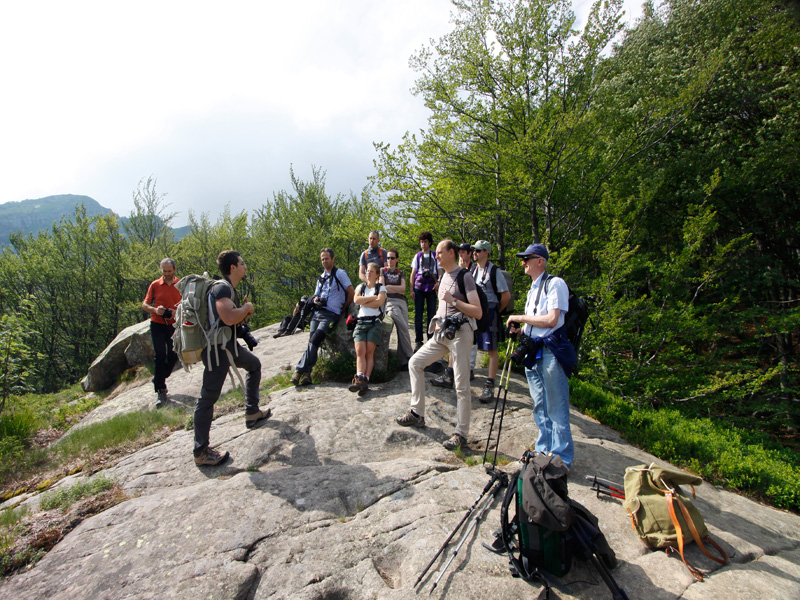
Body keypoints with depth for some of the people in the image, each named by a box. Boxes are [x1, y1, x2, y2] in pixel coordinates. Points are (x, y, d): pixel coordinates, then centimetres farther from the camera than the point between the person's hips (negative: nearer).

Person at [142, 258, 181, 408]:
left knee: (173, 356, 7)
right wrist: (155, 310, -16)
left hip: (174, 325, 1)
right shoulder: (155, 285, 3)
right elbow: (144, 305, 5)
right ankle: (160, 391, -2)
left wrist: (177, 311, -16)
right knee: (160, 357, -5)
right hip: (158, 324, -1)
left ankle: (159, 380, 33)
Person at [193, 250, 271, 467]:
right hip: (217, 349, -11)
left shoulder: (230, 289, 15)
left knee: (254, 364, 27)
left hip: (229, 345, 11)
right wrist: (247, 308, -15)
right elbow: (228, 318, -33)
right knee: (208, 397, -6)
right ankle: (201, 452, 0)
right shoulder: (221, 288, -17)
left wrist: (245, 311, 2)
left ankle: (252, 413, 33)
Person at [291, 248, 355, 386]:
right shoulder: (321, 277, 24)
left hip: (332, 314, -6)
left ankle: (299, 370, -22)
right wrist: (315, 299, 3)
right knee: (312, 341, -12)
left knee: (315, 339, -22)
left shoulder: (340, 274, 3)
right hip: (317, 312, 6)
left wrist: (344, 309, 1)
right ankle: (306, 373, -18)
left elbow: (351, 292, -1)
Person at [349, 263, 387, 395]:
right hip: (361, 322, 2)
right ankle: (360, 379, -29)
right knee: (360, 351, -17)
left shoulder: (381, 288, 13)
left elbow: (379, 302, -8)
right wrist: (372, 297, -2)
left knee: (369, 351, -15)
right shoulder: (361, 287, 21)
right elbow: (356, 300, 1)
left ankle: (365, 380, -21)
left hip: (375, 322, -2)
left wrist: (363, 301, -1)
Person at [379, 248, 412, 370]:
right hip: (390, 301, -4)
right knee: (403, 328, -22)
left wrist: (389, 286, 0)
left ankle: (403, 361, -7)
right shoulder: (382, 271, 13)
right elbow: (383, 289, 2)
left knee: (403, 330, -9)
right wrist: (398, 290, 3)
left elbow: (403, 288, 7)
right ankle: (410, 357, -16)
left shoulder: (400, 273, 22)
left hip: (402, 302, 4)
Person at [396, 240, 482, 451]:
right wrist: (437, 321, 9)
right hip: (442, 333, 9)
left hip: (460, 333, -8)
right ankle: (417, 413, 17)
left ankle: (461, 433, 7)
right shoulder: (444, 276, 16)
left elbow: (478, 312, -14)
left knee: (461, 385, -4)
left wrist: (453, 300, -21)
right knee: (415, 363, 7)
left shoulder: (464, 276, -8)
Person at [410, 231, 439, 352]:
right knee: (418, 315, 0)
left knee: (431, 315, 0)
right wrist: (412, 289, 2)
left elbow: (440, 271, 11)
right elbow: (413, 273, 11)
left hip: (431, 287, 0)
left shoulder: (435, 255, 11)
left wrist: (438, 281, -10)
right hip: (419, 287, 1)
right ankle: (418, 341, 4)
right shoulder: (418, 256, 12)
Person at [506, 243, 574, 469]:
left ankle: (561, 459, 12)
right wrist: (520, 330, 3)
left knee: (556, 410, -1)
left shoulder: (555, 283, -9)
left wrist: (520, 318, -10)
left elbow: (551, 319, -19)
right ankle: (543, 451, 29)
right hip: (533, 352, 9)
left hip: (550, 352, -9)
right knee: (540, 408, 16)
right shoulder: (532, 289, 18)